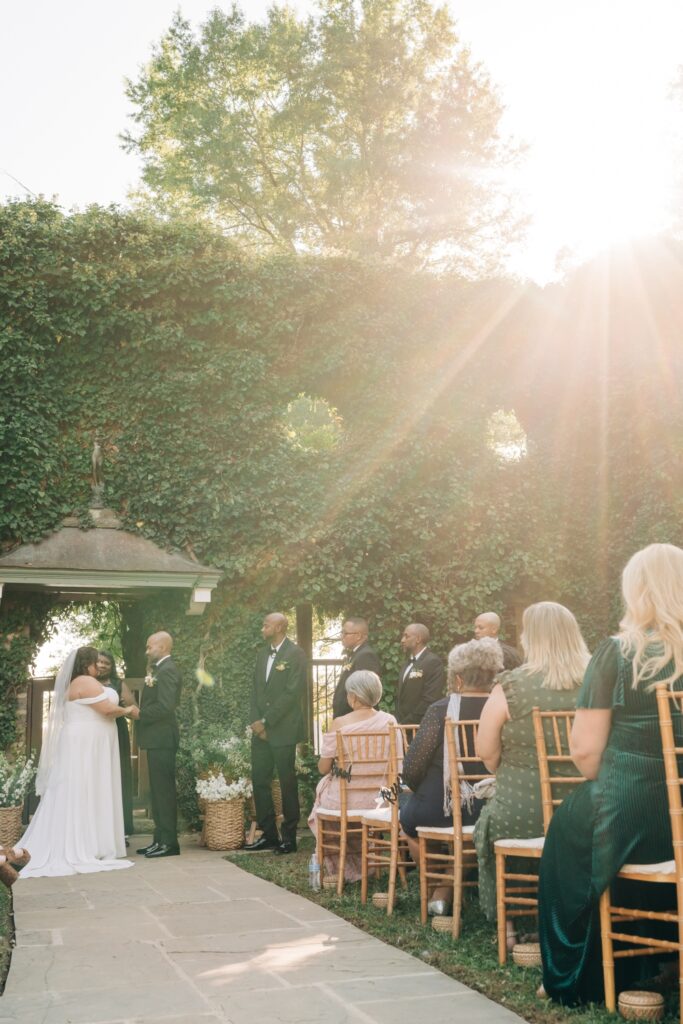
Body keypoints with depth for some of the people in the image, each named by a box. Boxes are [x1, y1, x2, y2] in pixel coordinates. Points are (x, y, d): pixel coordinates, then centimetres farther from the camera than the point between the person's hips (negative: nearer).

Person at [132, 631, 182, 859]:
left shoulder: (167, 670, -14)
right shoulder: (161, 669, 17)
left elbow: (165, 706, -23)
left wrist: (140, 714, -12)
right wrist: (140, 712, 3)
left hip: (162, 739, -10)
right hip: (157, 739, 10)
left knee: (164, 790, -5)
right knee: (158, 791, 13)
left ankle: (169, 843, -1)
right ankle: (160, 839, 20)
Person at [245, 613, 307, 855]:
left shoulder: (295, 654, -7)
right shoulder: (262, 654, 16)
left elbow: (293, 692, -14)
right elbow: (255, 688, 15)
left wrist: (266, 721, -14)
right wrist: (255, 721, 1)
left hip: (283, 730, -7)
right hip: (261, 729, 7)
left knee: (287, 783, 0)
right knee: (259, 781, 7)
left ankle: (289, 837, 9)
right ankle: (268, 834, 16)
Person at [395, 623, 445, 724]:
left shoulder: (433, 662, -11)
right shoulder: (409, 663, 17)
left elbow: (430, 700, -17)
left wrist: (408, 722, -16)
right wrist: (399, 721, 6)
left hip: (420, 726, -7)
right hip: (404, 724, 7)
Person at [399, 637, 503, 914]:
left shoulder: (441, 709, -14)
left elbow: (411, 768, -14)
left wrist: (419, 790, 7)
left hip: (441, 809, -3)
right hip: (490, 809, 3)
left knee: (408, 813, 29)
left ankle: (441, 888, 32)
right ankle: (451, 888, 35)